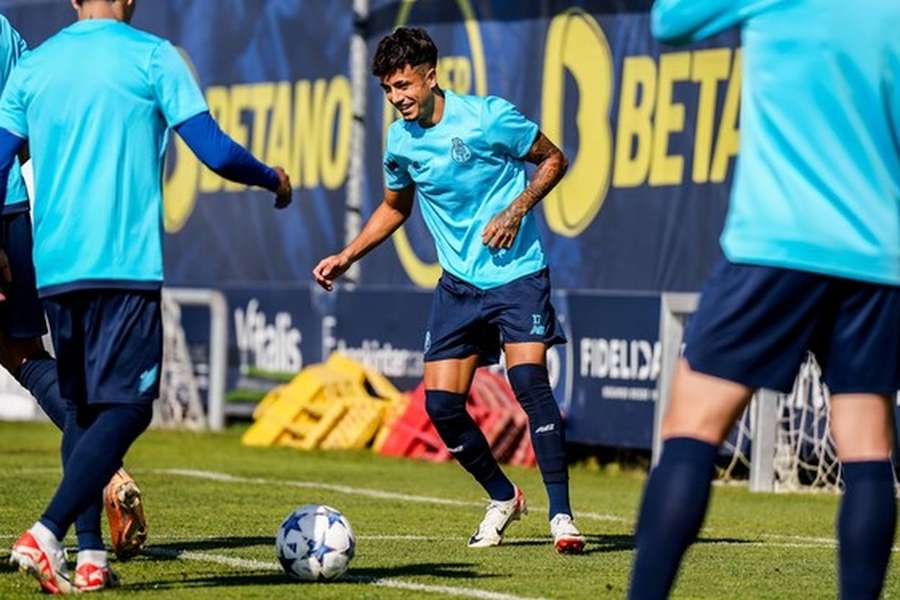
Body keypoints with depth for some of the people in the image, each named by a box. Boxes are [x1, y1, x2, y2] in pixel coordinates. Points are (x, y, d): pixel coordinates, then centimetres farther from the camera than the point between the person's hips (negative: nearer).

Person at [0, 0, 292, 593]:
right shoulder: (152, 56, -1)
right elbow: (216, 151, -5)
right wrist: (274, 179, 14)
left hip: (55, 269, 5)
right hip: (126, 265, -5)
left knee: (81, 408, 14)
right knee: (125, 406, -6)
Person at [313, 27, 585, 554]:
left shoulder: (488, 116, -13)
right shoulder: (401, 141, 3)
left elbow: (553, 159, -1)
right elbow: (394, 208, 21)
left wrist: (516, 211, -15)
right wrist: (347, 257, 11)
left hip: (517, 273, -5)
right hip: (458, 284, 5)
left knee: (529, 378, -22)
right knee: (441, 403, -3)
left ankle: (561, 515, -16)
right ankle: (502, 498, 22)